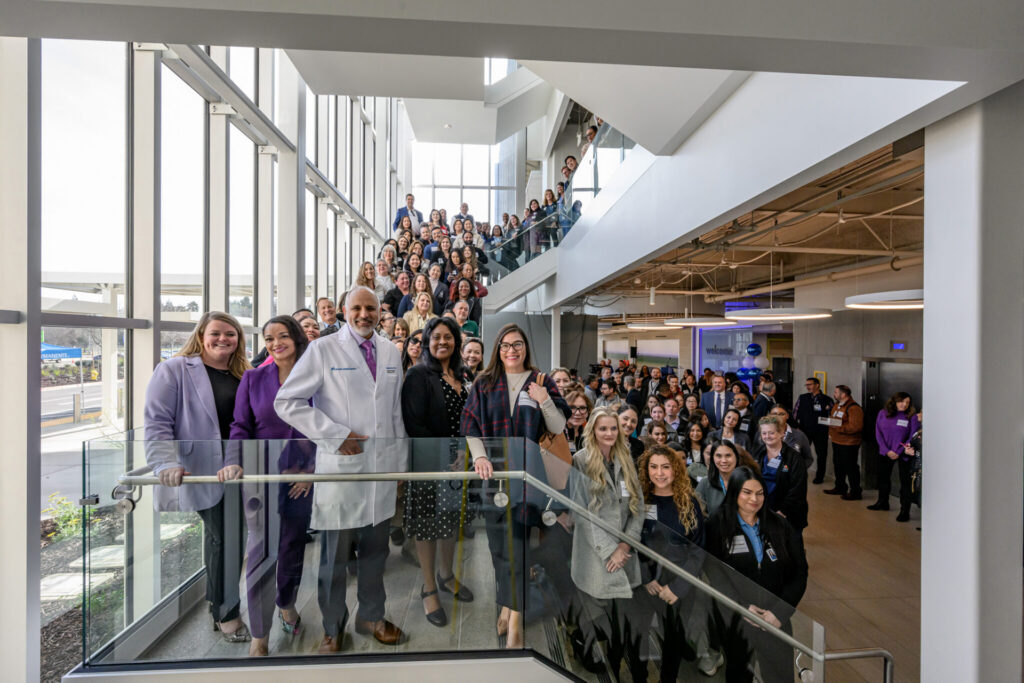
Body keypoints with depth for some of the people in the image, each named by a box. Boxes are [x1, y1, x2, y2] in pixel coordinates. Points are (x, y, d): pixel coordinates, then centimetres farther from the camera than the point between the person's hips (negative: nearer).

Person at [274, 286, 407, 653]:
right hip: (341, 467, -4)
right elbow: (286, 401, -8)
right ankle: (332, 627, 35)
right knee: (336, 554, 11)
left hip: (383, 469, 4)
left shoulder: (390, 352, 7)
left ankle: (370, 616, 40)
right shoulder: (322, 350, -6)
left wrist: (401, 463, 11)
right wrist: (336, 434, -14)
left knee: (375, 550, 18)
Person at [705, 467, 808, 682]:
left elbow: (800, 572, 2)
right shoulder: (718, 525, -5)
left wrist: (780, 611, -7)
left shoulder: (780, 525, 4)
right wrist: (742, 607, -15)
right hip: (735, 618, -1)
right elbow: (714, 573, -7)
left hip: (777, 618, 2)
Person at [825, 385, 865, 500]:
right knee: (838, 465, 18)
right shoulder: (836, 405, 12)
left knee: (851, 468, -1)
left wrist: (838, 427, -26)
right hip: (836, 441, 10)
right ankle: (840, 487, 32)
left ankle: (855, 492, 11)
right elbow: (832, 419, 23)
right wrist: (830, 432, 10)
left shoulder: (853, 408, -18)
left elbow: (856, 426, -26)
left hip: (848, 444, -10)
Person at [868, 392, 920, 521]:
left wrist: (899, 452, -15)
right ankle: (882, 502, 35)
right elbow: (878, 433, 0)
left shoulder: (912, 416, -8)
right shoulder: (883, 413, 0)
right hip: (885, 453, 4)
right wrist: (887, 450, -9)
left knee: (905, 481, 1)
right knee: (883, 477, 17)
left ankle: (905, 511, 12)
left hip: (903, 454, -4)